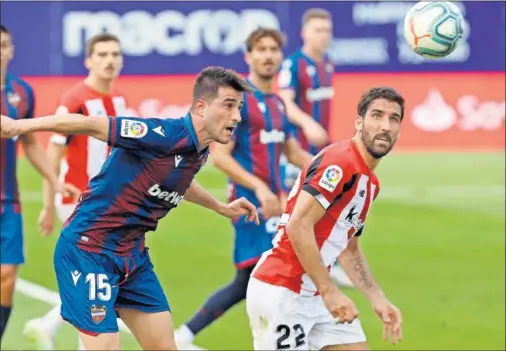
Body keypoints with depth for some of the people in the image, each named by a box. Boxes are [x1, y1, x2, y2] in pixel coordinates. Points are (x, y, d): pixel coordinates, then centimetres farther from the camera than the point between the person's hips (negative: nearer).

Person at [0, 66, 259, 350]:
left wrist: (222, 208, 41)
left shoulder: (198, 153, 5)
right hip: (88, 251, -9)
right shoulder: (165, 134, -22)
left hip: (133, 255, 9)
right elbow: (90, 125, -23)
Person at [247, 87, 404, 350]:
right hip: (280, 293, -9)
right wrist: (330, 291, -25)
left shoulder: (370, 183, 14)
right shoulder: (339, 162, -16)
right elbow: (298, 226, -25)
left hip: (315, 296, 10)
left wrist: (378, 300, 15)